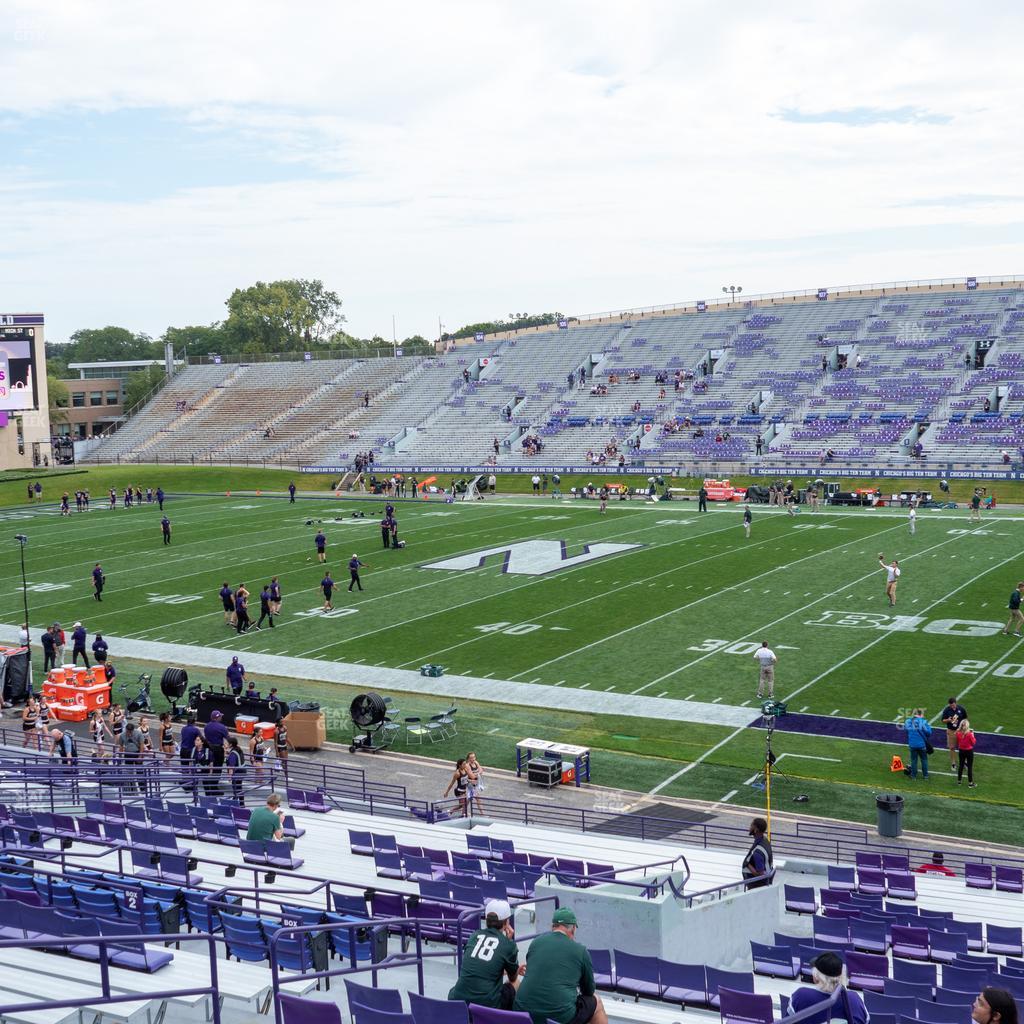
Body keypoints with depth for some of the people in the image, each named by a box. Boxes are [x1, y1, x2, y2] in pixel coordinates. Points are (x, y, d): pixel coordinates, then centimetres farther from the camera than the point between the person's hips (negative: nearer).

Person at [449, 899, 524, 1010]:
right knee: (515, 984, 25)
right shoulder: (508, 944, -2)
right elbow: (513, 978, 17)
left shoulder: (475, 935, 11)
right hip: (488, 1004, -3)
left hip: (458, 1001, 3)